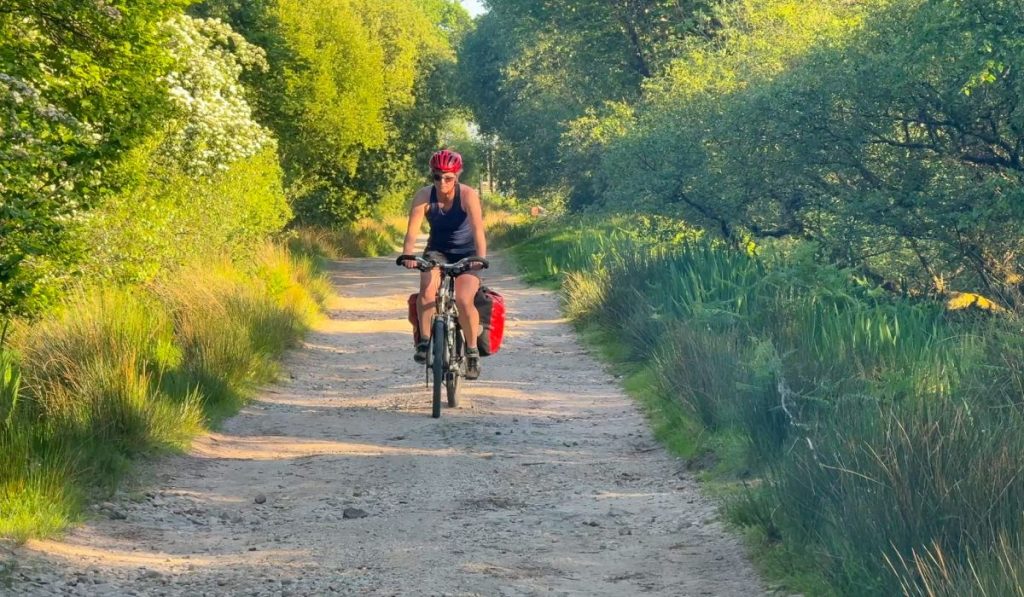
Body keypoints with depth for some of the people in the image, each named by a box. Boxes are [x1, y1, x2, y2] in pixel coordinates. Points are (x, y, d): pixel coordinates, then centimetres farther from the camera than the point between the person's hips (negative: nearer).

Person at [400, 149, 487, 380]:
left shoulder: (467, 195, -20)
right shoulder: (424, 195, -16)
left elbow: (478, 229, -30)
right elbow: (412, 231, -23)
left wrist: (481, 257, -47)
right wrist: (408, 255, -42)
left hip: (466, 254, -1)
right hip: (437, 252, 1)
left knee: (464, 300, -23)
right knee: (427, 287, -30)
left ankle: (472, 351, -3)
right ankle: (424, 341, -17)